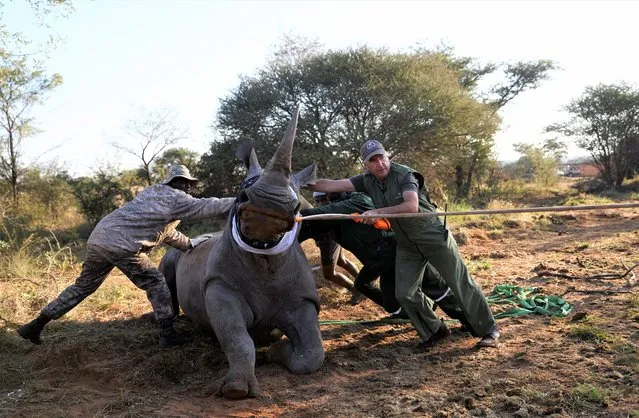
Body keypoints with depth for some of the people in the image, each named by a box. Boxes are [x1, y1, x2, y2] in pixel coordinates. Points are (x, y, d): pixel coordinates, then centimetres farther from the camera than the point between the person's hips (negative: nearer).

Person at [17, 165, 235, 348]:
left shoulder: (151, 192, 28)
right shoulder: (176, 198, 2)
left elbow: (166, 231, 36)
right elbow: (207, 206, -4)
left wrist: (190, 244, 40)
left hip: (97, 238, 9)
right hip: (122, 246, -9)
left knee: (83, 285, 21)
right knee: (155, 283, 5)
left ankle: (36, 325, 27)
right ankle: (168, 333, 5)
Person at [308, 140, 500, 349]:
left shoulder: (404, 174, -20)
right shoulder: (367, 181, -3)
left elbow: (412, 206, -34)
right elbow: (332, 185, -5)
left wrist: (378, 212, -33)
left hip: (434, 236, -6)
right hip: (407, 245, 6)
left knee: (461, 284, 2)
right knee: (405, 293, 2)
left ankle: (488, 330, 17)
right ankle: (435, 330, 20)